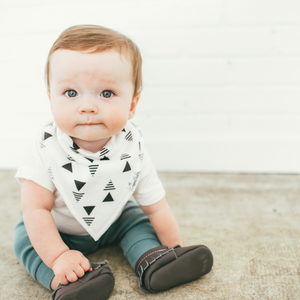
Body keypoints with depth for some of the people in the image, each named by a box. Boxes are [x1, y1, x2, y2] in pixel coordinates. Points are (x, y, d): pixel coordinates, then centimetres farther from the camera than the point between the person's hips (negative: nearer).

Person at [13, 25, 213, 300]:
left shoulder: (133, 153, -27)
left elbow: (156, 208, -17)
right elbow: (36, 209, -28)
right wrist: (58, 256, -36)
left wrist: (175, 252, -13)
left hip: (111, 221, 2)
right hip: (57, 228, -1)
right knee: (25, 237, -21)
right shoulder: (47, 151, -32)